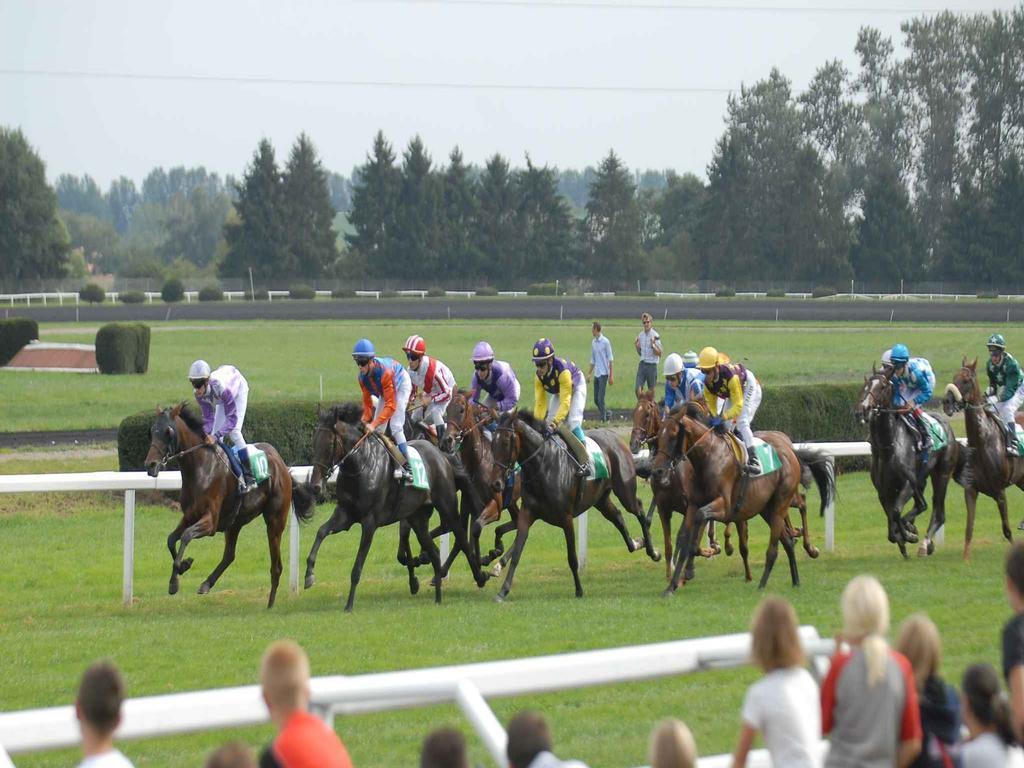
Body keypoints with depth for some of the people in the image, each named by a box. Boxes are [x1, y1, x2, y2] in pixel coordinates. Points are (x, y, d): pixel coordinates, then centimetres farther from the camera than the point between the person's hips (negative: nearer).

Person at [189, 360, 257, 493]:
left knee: (234, 432, -20)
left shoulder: (221, 387, -47)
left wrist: (216, 436, -51)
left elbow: (232, 418, -41)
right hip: (222, 397, 6)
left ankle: (249, 478, -18)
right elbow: (208, 418, -19)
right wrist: (207, 435, -37)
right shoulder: (199, 393, -29)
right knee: (214, 435, -1)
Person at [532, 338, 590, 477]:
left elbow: (565, 402, -41)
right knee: (549, 424, -4)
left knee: (573, 423, -23)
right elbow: (540, 403, -16)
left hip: (576, 388, -7)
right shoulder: (539, 377, -21)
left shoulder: (563, 370, -41)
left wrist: (555, 421, -49)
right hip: (558, 392, 7)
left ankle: (584, 462, -24)